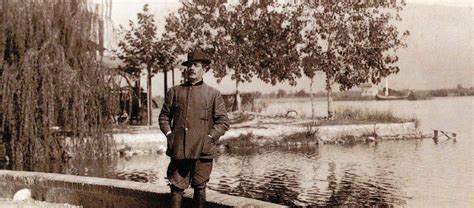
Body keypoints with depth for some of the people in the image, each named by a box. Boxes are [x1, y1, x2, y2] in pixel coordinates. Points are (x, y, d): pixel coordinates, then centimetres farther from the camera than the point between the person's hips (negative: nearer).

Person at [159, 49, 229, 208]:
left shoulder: (214, 94, 6)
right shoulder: (175, 91, 12)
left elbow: (223, 122, 3)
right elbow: (164, 116, 16)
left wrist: (209, 138, -8)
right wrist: (169, 134, 1)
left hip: (202, 150, -1)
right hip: (178, 149, 1)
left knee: (200, 188, 8)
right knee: (177, 186, 2)